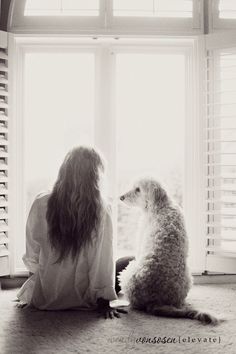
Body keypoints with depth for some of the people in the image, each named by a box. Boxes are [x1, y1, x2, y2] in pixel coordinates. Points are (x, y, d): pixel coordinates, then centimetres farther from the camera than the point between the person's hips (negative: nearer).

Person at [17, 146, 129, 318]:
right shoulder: (101, 209, -20)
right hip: (79, 299, -3)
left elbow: (32, 255, -6)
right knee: (130, 263, 21)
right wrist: (103, 301, -9)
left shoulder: (41, 204, -14)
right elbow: (103, 259, -17)